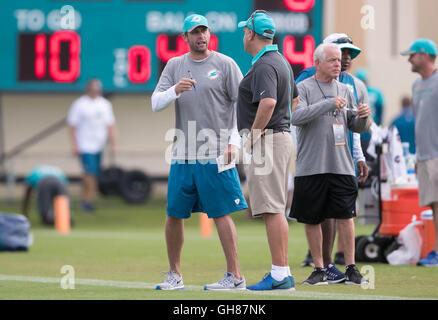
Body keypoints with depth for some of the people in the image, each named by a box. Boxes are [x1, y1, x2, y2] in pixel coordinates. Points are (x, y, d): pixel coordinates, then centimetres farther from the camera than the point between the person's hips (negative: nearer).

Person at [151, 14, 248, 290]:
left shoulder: (225, 64, 1)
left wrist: (234, 142, -9)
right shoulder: (175, 66, 11)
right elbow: (156, 103, 5)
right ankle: (175, 275, 19)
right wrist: (175, 90, -16)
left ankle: (235, 276, -4)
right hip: (183, 154, 4)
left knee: (221, 213, -7)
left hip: (216, 154, -4)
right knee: (174, 214, 7)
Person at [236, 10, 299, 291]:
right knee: (276, 209, 12)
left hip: (266, 141, -10)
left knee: (272, 210, -11)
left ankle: (281, 275, -14)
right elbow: (294, 98, 31)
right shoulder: (281, 61, 17)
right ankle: (282, 273, 14)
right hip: (282, 136, 10)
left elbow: (268, 102, -31)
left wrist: (253, 134, -20)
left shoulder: (264, 66, -16)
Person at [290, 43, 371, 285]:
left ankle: (351, 268, 2)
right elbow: (296, 117, -17)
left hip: (341, 166, 2)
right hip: (310, 166, -2)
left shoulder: (345, 90, 13)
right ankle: (319, 269, 14)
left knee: (345, 216, -4)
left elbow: (357, 128, 15)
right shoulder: (303, 88, 0)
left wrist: (363, 117, -8)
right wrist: (328, 104, -22)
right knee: (312, 219, 4)